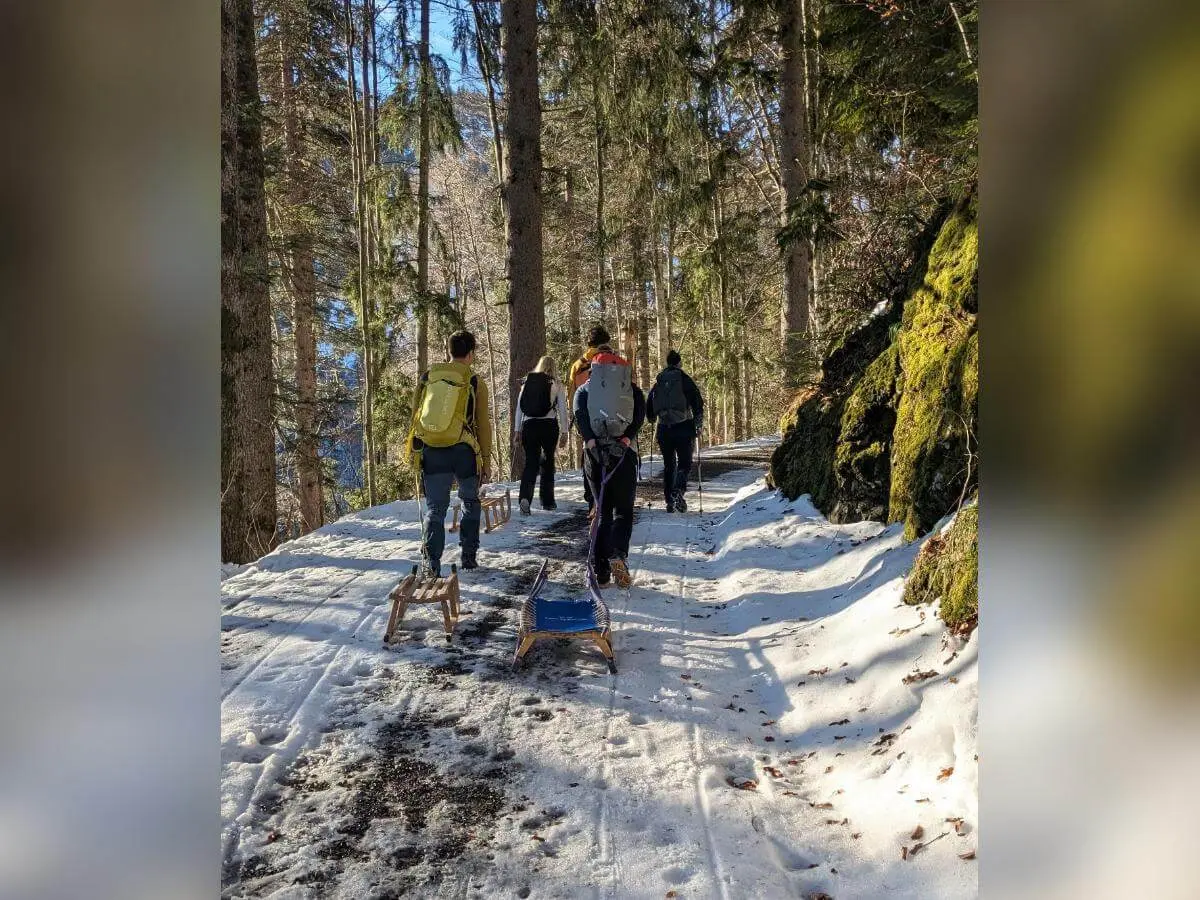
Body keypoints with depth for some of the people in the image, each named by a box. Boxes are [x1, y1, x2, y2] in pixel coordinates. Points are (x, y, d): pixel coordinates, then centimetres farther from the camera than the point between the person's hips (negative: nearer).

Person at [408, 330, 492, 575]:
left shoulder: (427, 377, 8)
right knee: (470, 502, 19)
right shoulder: (476, 384, 0)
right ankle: (469, 556, 21)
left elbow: (416, 417, 12)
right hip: (463, 451, -2)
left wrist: (418, 454, 19)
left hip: (430, 452, 2)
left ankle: (431, 563, -6)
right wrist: (485, 462, 8)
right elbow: (483, 426, 1)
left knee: (435, 508, 6)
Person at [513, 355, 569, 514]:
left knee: (530, 462, 2)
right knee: (548, 461, 13)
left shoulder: (526, 382, 9)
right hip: (549, 425, -1)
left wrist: (517, 429, 14)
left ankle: (525, 497, -20)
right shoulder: (555, 384, 3)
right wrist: (564, 432, 7)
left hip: (529, 425, 1)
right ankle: (547, 500, 19)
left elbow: (519, 407, 9)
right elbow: (562, 409, 1)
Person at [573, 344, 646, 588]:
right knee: (623, 510, 7)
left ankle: (601, 572, 7)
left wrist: (590, 440, -14)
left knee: (602, 511, 12)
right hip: (623, 453, -1)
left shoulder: (584, 390, 16)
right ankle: (618, 554, -20)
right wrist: (627, 438, -13)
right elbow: (640, 415, -4)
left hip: (594, 452, 2)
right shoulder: (632, 390, 15)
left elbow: (579, 415, -4)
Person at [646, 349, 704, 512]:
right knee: (685, 463, 4)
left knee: (668, 465, 12)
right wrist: (698, 426, 1)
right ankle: (678, 491, -21)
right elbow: (698, 403, -6)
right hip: (683, 428, -3)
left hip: (664, 429, 3)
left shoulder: (658, 382, 8)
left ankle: (670, 501, 11)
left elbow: (648, 406, 13)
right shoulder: (685, 380, -2)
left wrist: (653, 420, 28)